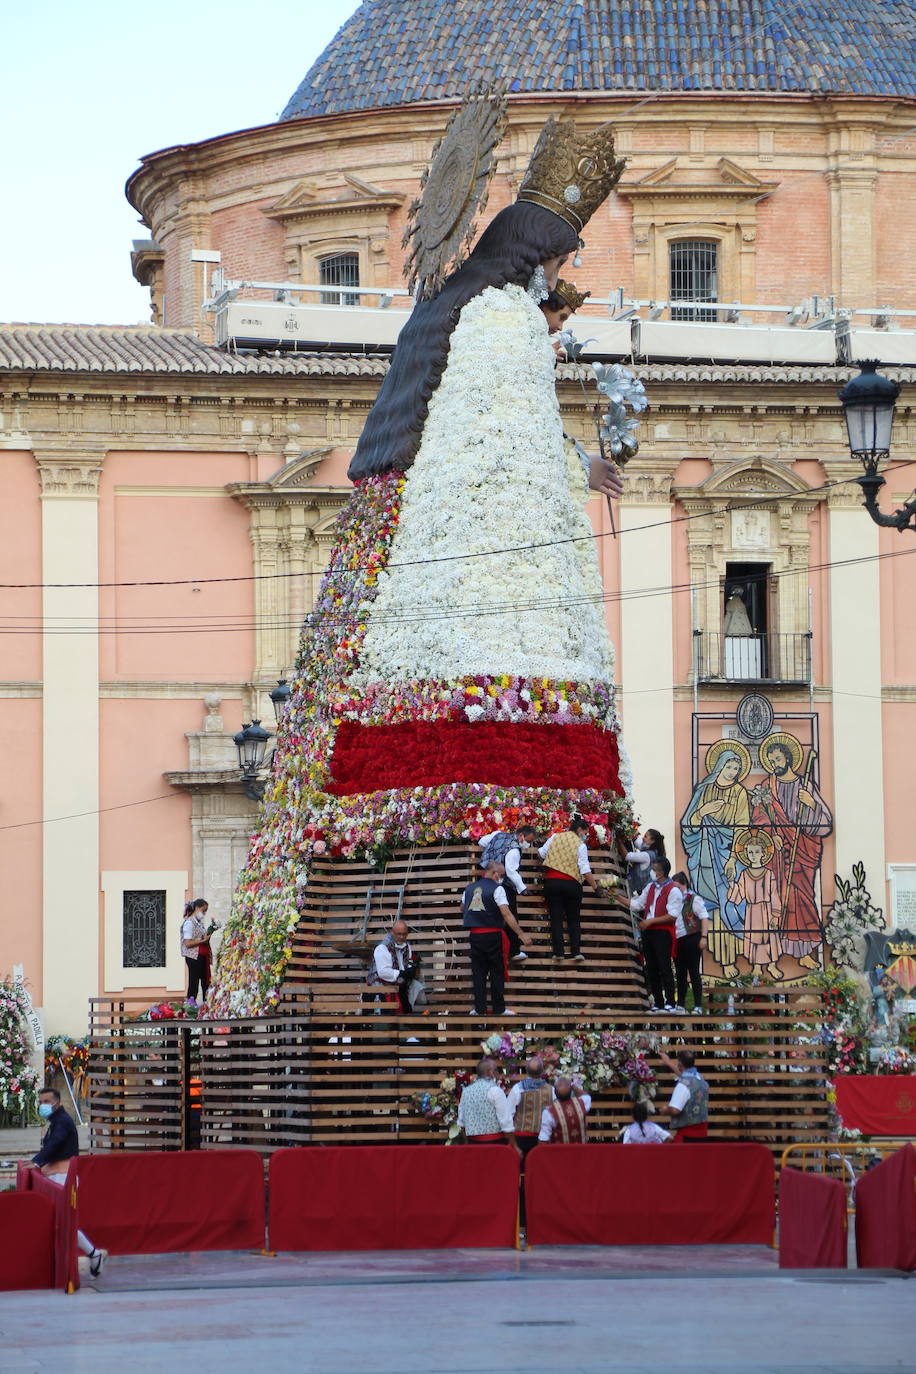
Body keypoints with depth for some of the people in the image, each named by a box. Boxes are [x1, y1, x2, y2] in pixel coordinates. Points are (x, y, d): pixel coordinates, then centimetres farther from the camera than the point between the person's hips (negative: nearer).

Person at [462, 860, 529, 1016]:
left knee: (478, 973, 8)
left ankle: (480, 1009, 6)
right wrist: (521, 934, -14)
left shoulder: (469, 888, 10)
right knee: (497, 973, 4)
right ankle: (499, 1010, 6)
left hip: (474, 935, 5)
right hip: (493, 935, -5)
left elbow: (463, 908, 25)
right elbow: (506, 914, -15)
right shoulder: (496, 889, -8)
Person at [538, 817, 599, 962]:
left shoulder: (555, 838, 5)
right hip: (571, 883, -2)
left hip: (551, 881, 2)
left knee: (556, 917, 3)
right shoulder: (580, 845, -5)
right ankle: (576, 951, -3)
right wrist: (595, 887, -1)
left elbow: (541, 853, 12)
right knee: (574, 919, 9)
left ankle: (558, 951, -5)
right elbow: (586, 871, -9)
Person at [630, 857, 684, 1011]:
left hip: (663, 933, -8)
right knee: (651, 969, 7)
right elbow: (636, 904, 21)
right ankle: (658, 1003, 13)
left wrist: (650, 921, -15)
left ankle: (670, 1003, -6)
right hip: (648, 933, 8)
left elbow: (672, 916, -14)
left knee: (664, 967, -9)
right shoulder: (650, 887, 16)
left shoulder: (673, 890, -8)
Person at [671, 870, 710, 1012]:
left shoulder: (694, 899, -5)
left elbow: (704, 918, -8)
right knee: (680, 973, 9)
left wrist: (704, 937, -16)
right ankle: (680, 1005, 14)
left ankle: (698, 1006, -4)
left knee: (694, 973, -5)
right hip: (678, 940, 6)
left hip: (692, 939, -6)